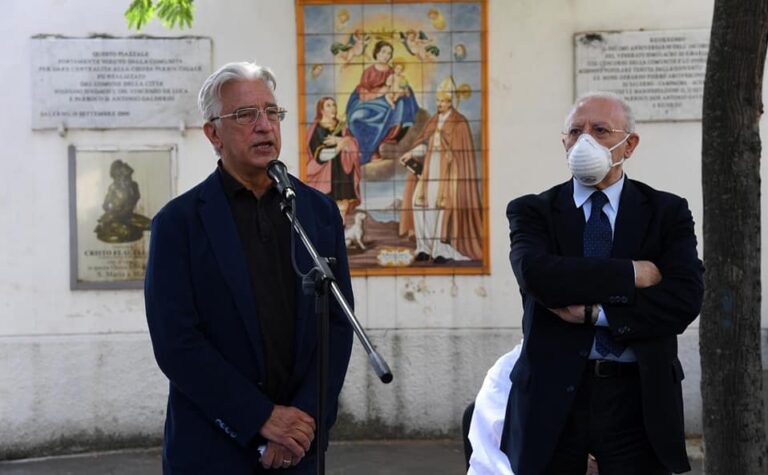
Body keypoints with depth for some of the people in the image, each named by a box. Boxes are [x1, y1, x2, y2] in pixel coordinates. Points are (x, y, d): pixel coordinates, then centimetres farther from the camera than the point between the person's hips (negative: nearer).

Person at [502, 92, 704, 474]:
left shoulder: (668, 212, 5)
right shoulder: (532, 211, 4)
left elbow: (685, 299, -9)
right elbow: (535, 274, -17)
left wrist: (594, 312, -15)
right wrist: (630, 274, -15)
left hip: (639, 398, 0)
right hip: (552, 395, 0)